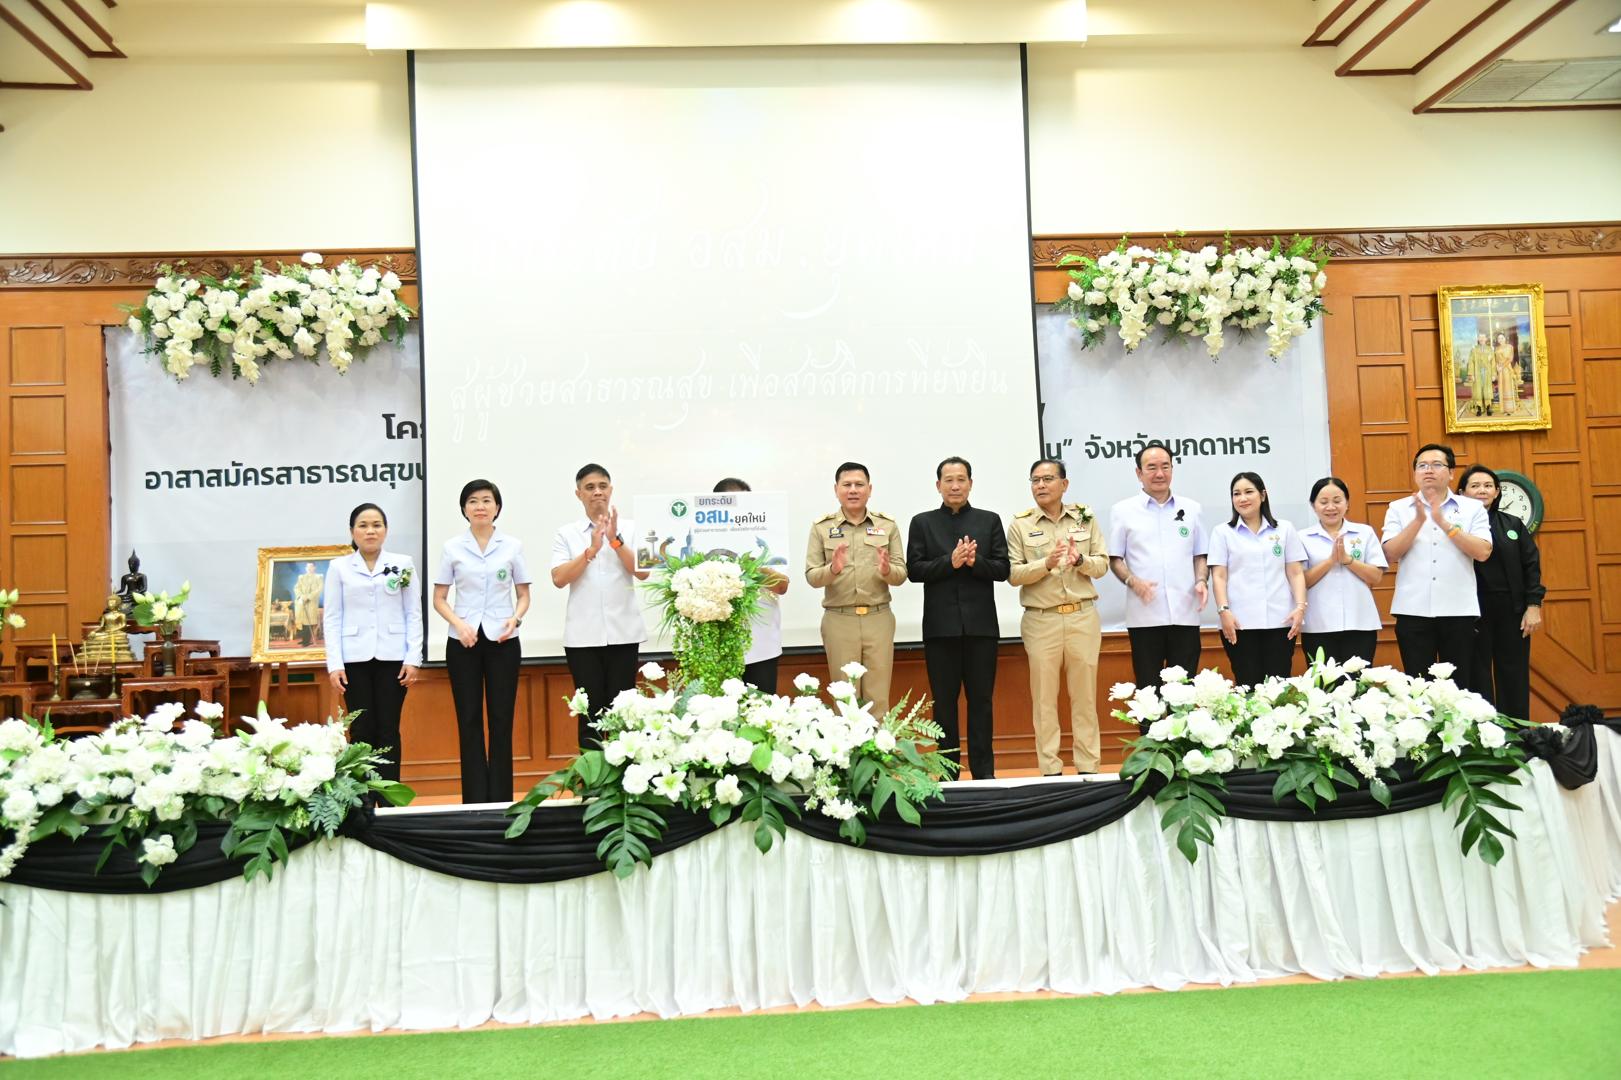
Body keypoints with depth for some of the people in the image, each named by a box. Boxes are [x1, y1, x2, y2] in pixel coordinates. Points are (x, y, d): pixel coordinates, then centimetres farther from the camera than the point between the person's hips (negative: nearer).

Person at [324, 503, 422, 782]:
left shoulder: (403, 564, 6)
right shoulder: (339, 567, 6)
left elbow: (414, 614, 4)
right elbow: (331, 618, 3)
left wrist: (413, 658, -3)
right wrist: (334, 664, -5)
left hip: (392, 657, 0)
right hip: (355, 659, 0)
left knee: (388, 732, 3)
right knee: (362, 732, 3)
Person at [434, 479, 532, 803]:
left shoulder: (512, 546, 5)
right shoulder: (453, 547, 3)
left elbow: (524, 595, 9)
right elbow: (439, 599, 5)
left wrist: (515, 618, -11)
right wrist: (459, 624, -12)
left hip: (503, 641, 0)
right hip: (463, 642, 0)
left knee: (501, 721, 3)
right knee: (469, 722, 3)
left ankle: (501, 799, 11)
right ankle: (475, 800, 11)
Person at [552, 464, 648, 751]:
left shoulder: (630, 528, 6)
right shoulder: (566, 533, 6)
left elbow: (643, 573, -5)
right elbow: (559, 579, -6)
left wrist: (615, 540, -15)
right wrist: (591, 550, -17)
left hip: (623, 632, 0)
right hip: (583, 635, 0)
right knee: (590, 708, 1)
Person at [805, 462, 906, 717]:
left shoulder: (888, 525, 5)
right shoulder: (821, 527, 3)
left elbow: (902, 574, 3)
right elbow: (812, 577, -1)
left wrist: (887, 570, -19)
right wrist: (832, 570, -21)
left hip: (879, 618, 1)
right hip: (839, 620, -1)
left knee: (878, 698, 4)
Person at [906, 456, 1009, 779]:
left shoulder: (989, 521, 9)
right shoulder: (922, 523, 8)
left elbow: (1002, 569, 3)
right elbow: (914, 570, -2)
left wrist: (975, 562, -15)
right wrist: (950, 561, -15)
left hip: (981, 624, 0)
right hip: (940, 625, 0)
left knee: (981, 700, 4)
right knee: (944, 701, 5)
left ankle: (984, 772, 11)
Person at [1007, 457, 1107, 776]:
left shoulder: (1085, 518, 8)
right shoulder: (1020, 525, 2)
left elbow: (1103, 564, 6)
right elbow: (1013, 574, -4)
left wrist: (1080, 560, -14)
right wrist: (1046, 564, -19)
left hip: (1083, 616, 1)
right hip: (1041, 619, -1)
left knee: (1085, 694, 6)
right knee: (1044, 697, 3)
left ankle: (1088, 767, 15)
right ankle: (1050, 770, 11)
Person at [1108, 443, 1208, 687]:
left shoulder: (1191, 508, 12)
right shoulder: (1122, 510, 4)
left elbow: (1199, 555, 17)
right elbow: (1114, 559, 4)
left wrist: (1201, 581, -1)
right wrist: (1133, 581, -13)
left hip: (1185, 613, 2)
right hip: (1145, 616, -2)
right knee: (1148, 687, 2)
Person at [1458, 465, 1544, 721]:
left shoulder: (1513, 524, 9)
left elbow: (1531, 565, 8)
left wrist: (1533, 606, -1)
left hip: (1512, 611, 3)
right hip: (1474, 612, -3)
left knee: (1514, 675, 7)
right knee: (1478, 675, 3)